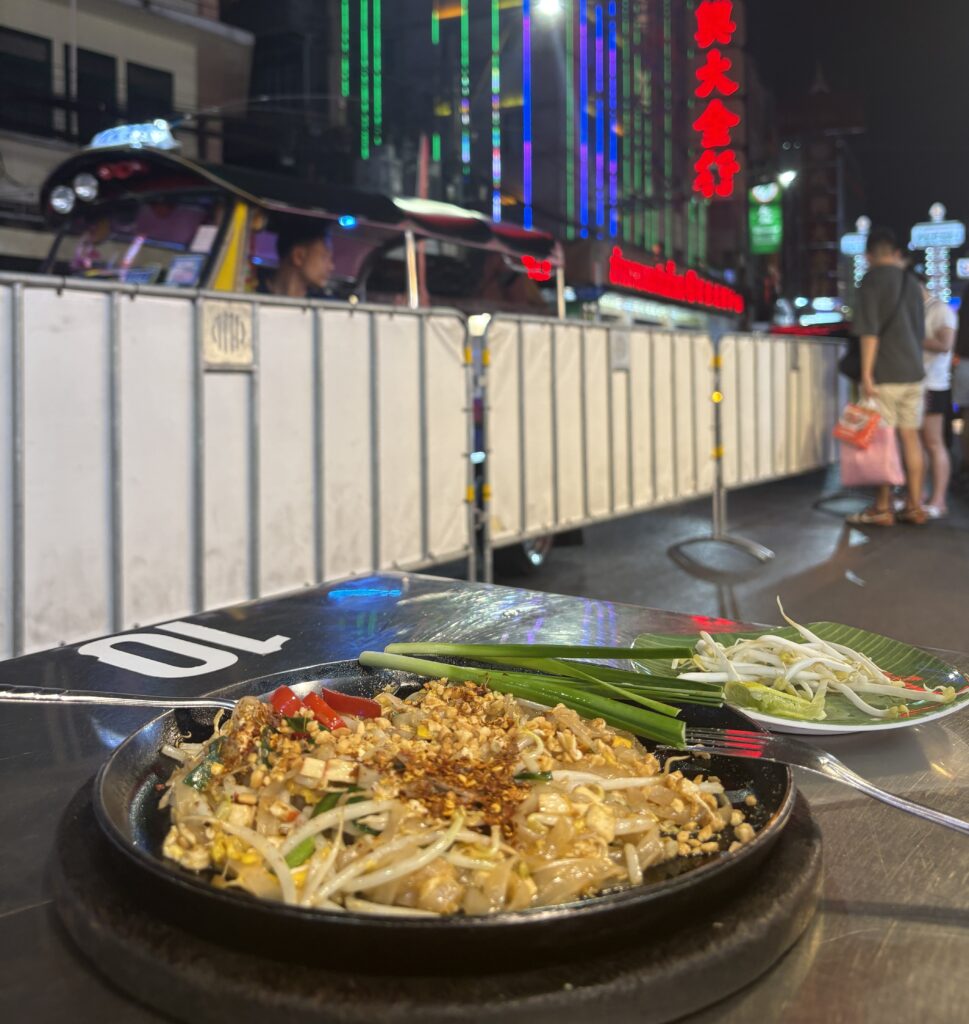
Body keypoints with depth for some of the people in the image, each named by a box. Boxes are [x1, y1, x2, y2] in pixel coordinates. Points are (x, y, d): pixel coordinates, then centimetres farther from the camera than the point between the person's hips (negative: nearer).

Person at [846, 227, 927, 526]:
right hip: (913, 372, 7)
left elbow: (870, 331, -16)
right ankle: (914, 507, 11)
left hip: (886, 375, -7)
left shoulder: (873, 279, -8)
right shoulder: (911, 282, 14)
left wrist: (866, 373, -15)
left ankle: (882, 509, 1)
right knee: (911, 437, 8)